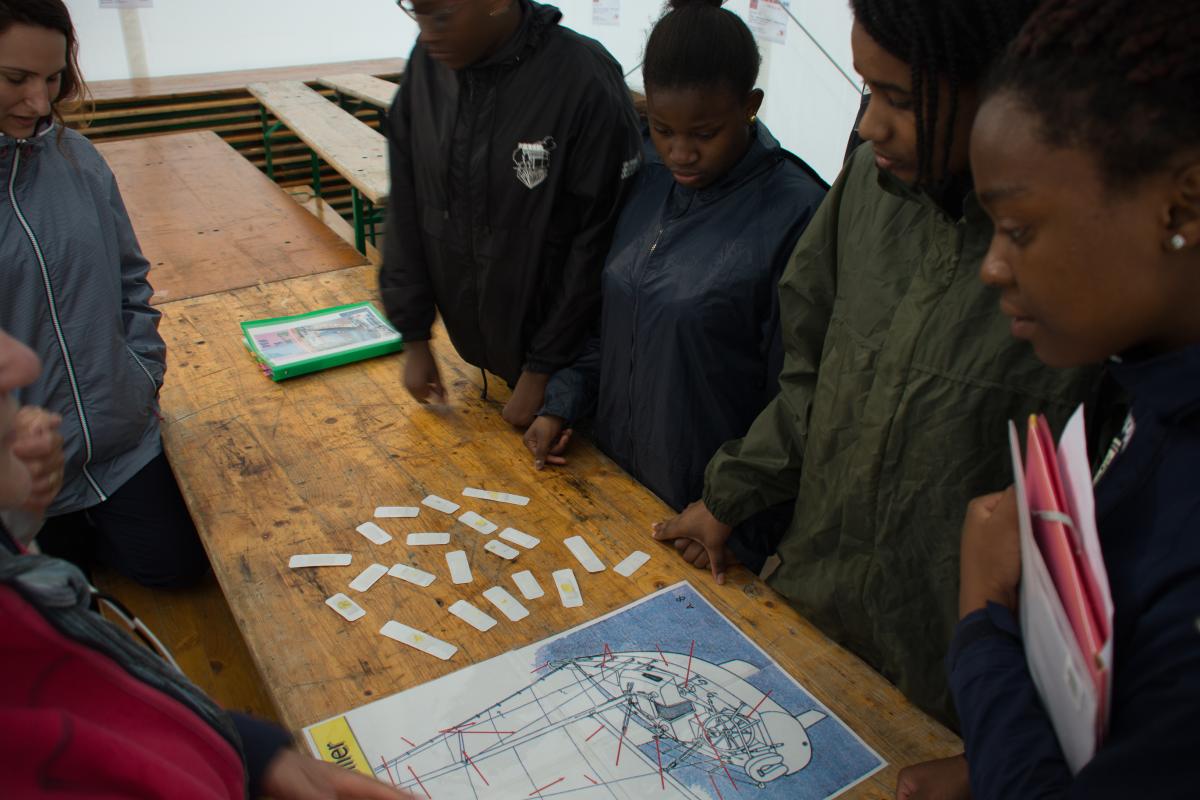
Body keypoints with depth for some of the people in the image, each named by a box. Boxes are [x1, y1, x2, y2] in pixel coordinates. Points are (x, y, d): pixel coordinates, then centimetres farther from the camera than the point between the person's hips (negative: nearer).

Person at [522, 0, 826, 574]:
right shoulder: (651, 181, -1)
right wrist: (563, 404, 1)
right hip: (616, 472, 6)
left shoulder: (795, 215, -21)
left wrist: (748, 532, -13)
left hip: (711, 507, -6)